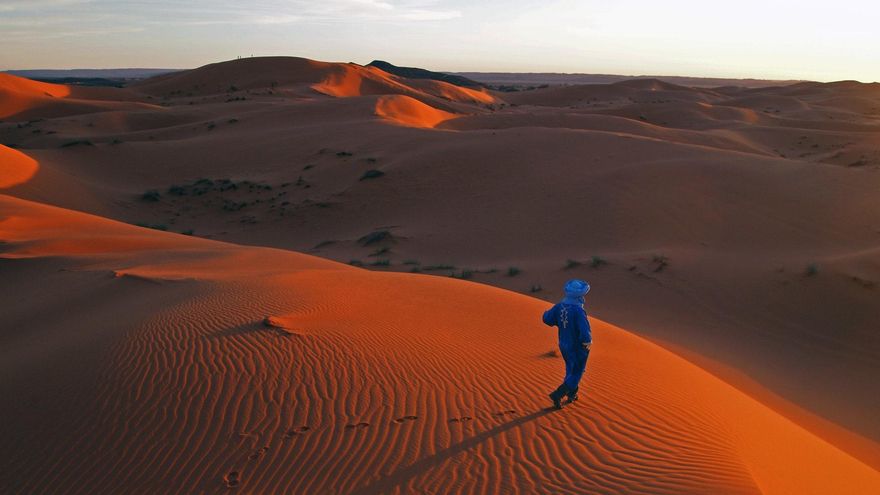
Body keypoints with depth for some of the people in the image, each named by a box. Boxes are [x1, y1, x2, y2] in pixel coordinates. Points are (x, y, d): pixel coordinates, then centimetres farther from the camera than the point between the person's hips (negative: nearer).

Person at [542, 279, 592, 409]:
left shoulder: (560, 306, -10)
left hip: (564, 345, 7)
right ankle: (557, 394, -3)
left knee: (571, 369, 27)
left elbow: (547, 319, -2)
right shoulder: (578, 311, -30)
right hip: (578, 347, -7)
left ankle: (572, 394, 40)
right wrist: (588, 340, -11)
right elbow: (585, 331, -31)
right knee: (576, 374, 8)